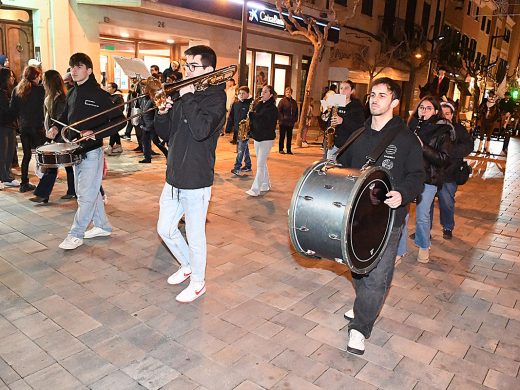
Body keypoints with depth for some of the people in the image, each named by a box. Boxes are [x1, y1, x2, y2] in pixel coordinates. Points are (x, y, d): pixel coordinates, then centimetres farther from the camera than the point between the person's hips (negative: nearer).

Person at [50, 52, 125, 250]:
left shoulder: (99, 95, -11)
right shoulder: (72, 94, 11)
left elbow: (120, 120, -15)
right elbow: (66, 115, 27)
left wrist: (95, 133, -25)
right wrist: (56, 127, 6)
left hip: (92, 151, -8)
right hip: (76, 150, 8)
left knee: (86, 194, -3)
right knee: (91, 191, 15)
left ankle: (76, 234, 7)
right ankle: (103, 226, 28)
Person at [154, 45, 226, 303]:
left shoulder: (215, 96, -9)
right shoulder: (183, 93, 11)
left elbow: (201, 129, -28)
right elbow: (165, 134, 13)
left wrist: (187, 97, -19)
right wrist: (162, 112, -6)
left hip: (196, 180, -7)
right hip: (174, 178, 8)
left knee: (195, 236, 5)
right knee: (165, 229, 17)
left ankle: (198, 282, 25)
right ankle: (187, 265, 40)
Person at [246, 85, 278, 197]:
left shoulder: (272, 108, -12)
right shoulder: (259, 105, 10)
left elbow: (267, 124, -21)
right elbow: (254, 119, 16)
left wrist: (253, 115, -18)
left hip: (266, 139, -8)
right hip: (257, 137, 8)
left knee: (260, 164, -8)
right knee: (262, 163, 15)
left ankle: (255, 189, -7)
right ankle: (265, 185, 27)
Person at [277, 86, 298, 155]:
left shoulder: (294, 102, 13)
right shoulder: (282, 101, -3)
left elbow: (296, 112, 17)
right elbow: (279, 111, -7)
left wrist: (295, 119, 5)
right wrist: (282, 118, -15)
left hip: (291, 123, 5)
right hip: (283, 123, -5)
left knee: (289, 137, 9)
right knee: (282, 136, 2)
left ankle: (289, 150, 16)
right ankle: (281, 149, 10)